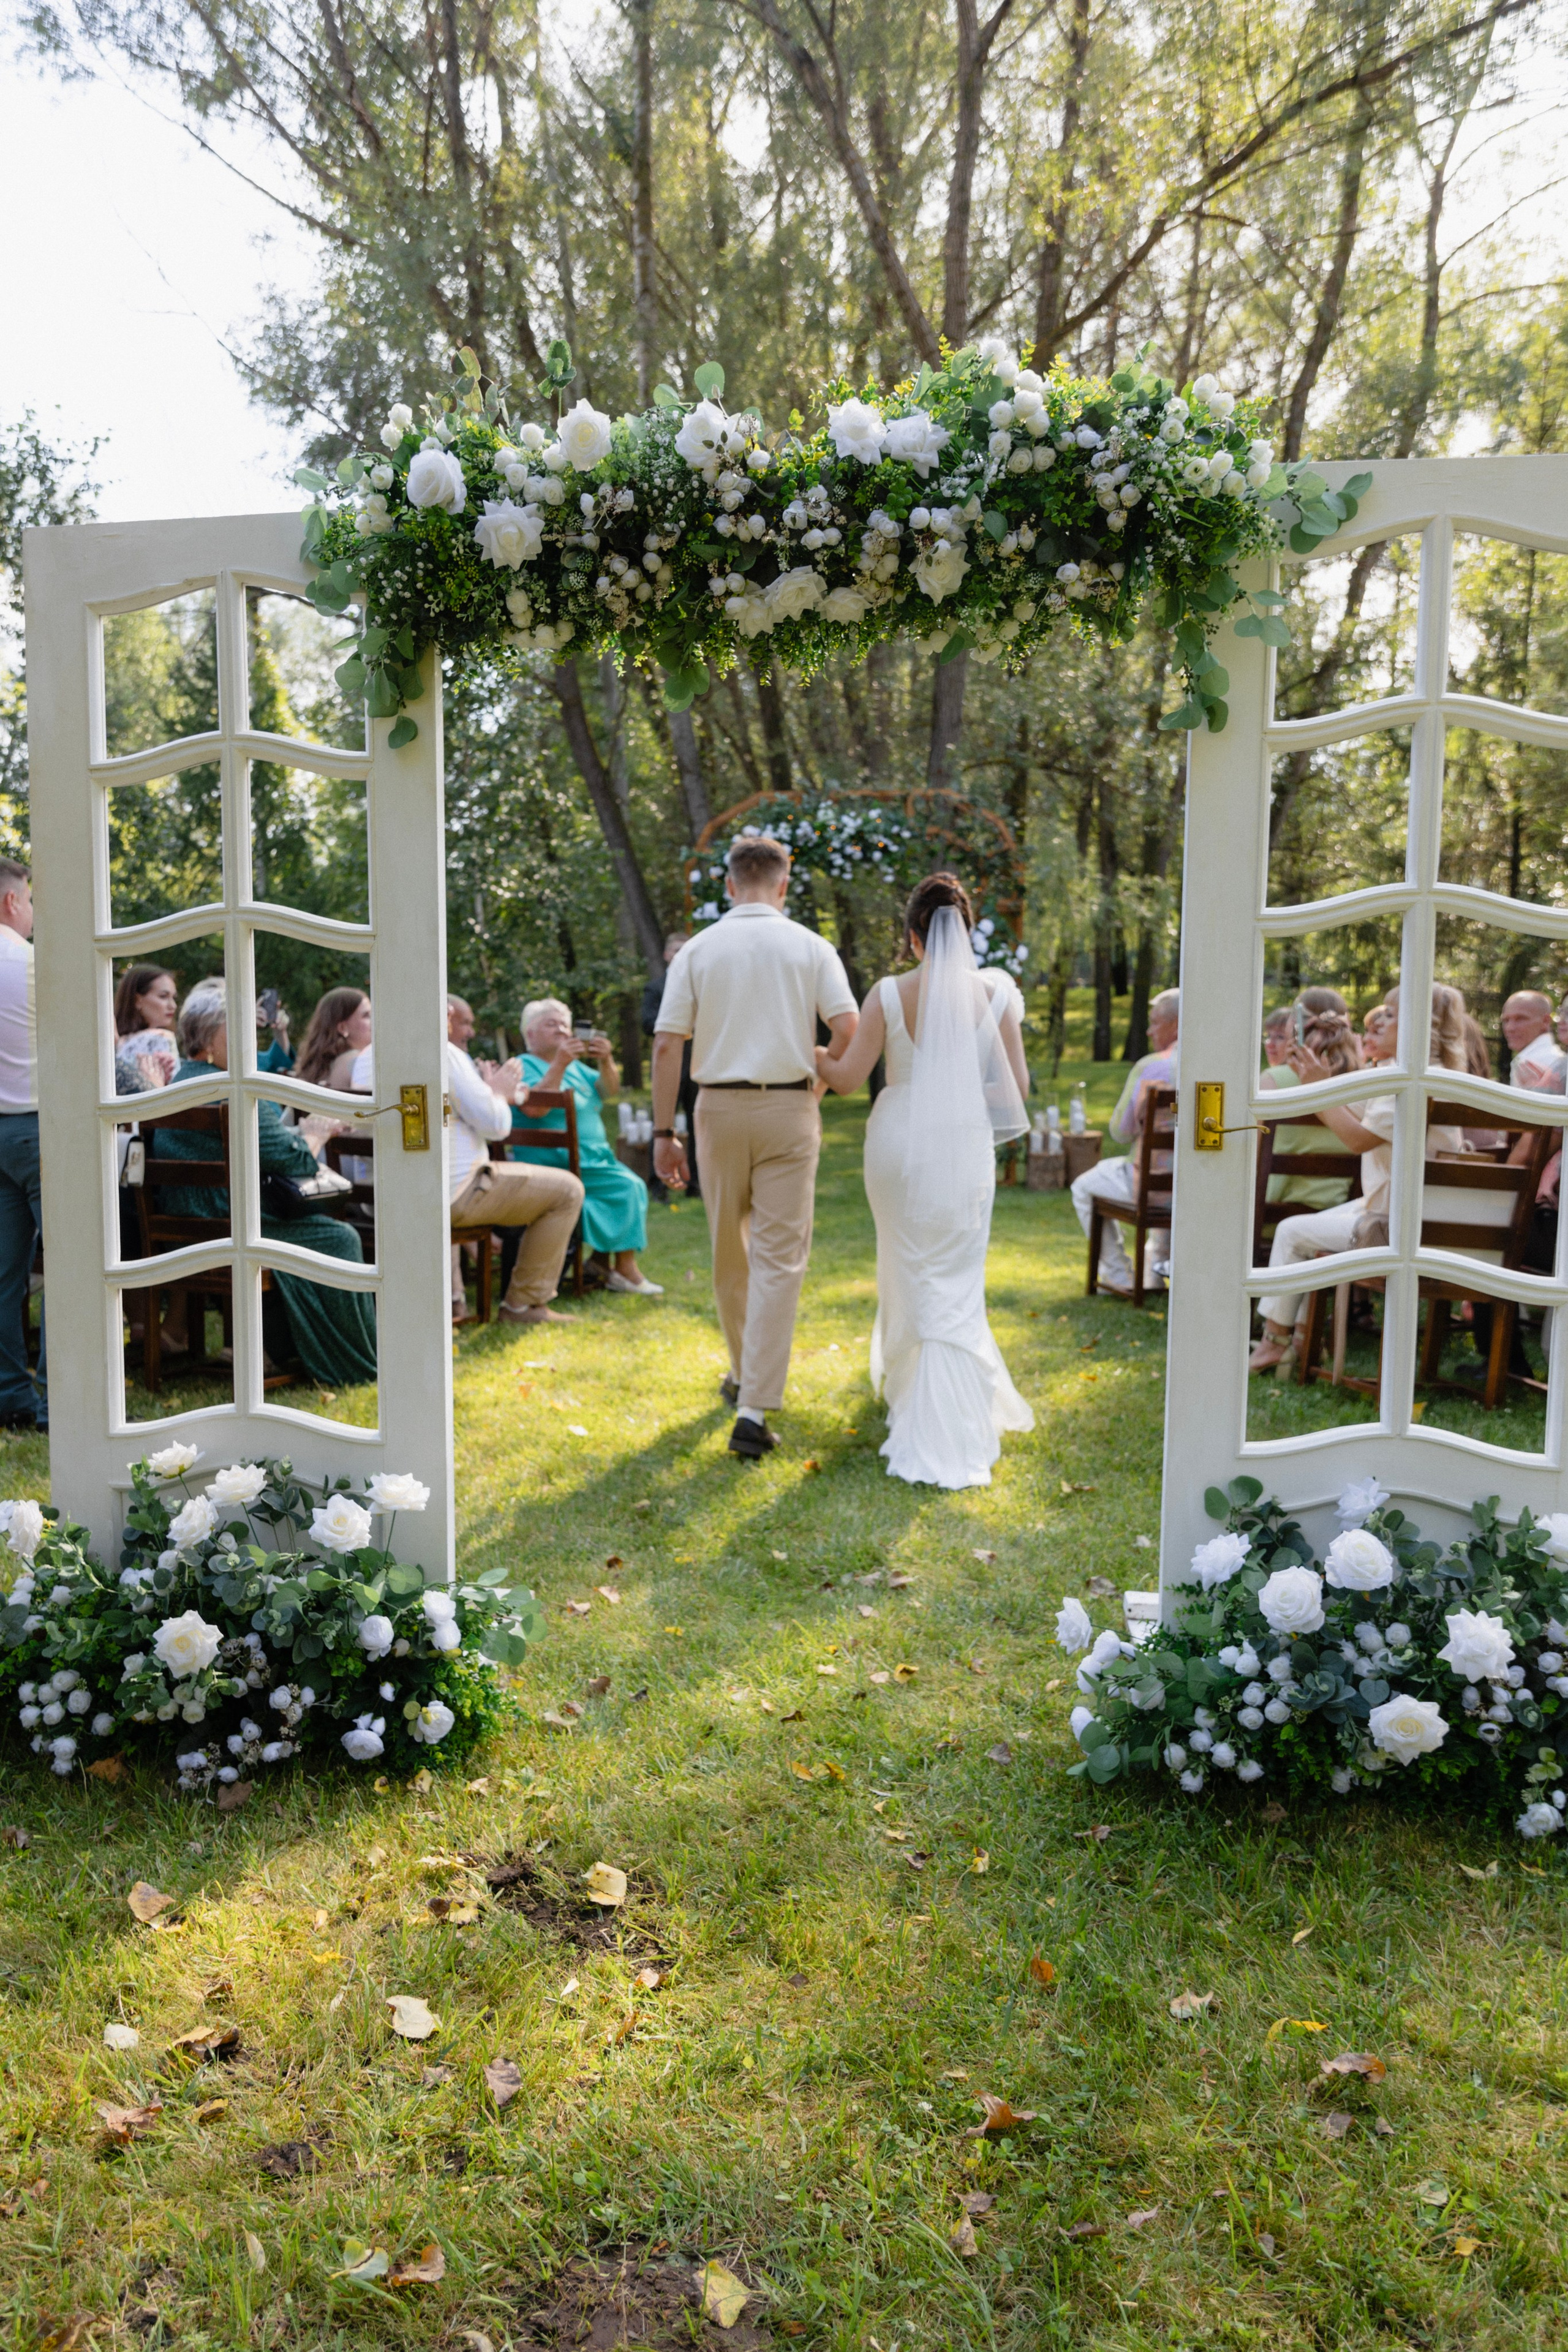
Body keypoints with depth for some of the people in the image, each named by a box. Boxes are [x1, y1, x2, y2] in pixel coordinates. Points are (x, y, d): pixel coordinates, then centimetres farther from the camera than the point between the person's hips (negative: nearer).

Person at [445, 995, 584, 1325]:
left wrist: (492, 1091, 17)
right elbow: (495, 1126, -14)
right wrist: (498, 1092, 6)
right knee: (567, 1190, -1)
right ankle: (524, 1304, 3)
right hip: (452, 1195, -10)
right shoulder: (446, 1054, -13)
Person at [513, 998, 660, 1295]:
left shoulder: (576, 1066, 22)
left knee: (633, 1186, -14)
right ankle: (625, 1270, -13)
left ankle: (603, 1262, -11)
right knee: (627, 1187, -20)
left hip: (593, 1158, 8)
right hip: (554, 1166, -8)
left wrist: (606, 1062, -13)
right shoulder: (525, 1066, -1)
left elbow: (609, 1092, 6)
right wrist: (559, 1065, -25)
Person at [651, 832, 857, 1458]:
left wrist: (664, 1132, 1)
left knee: (729, 1252, 18)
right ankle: (754, 1409, -8)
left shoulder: (697, 950, 2)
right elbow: (848, 1028, -9)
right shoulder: (811, 947, 0)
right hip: (788, 1109, -1)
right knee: (778, 1259, -1)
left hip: (719, 1108, 2)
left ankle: (744, 1375, 36)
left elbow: (667, 1045, -3)